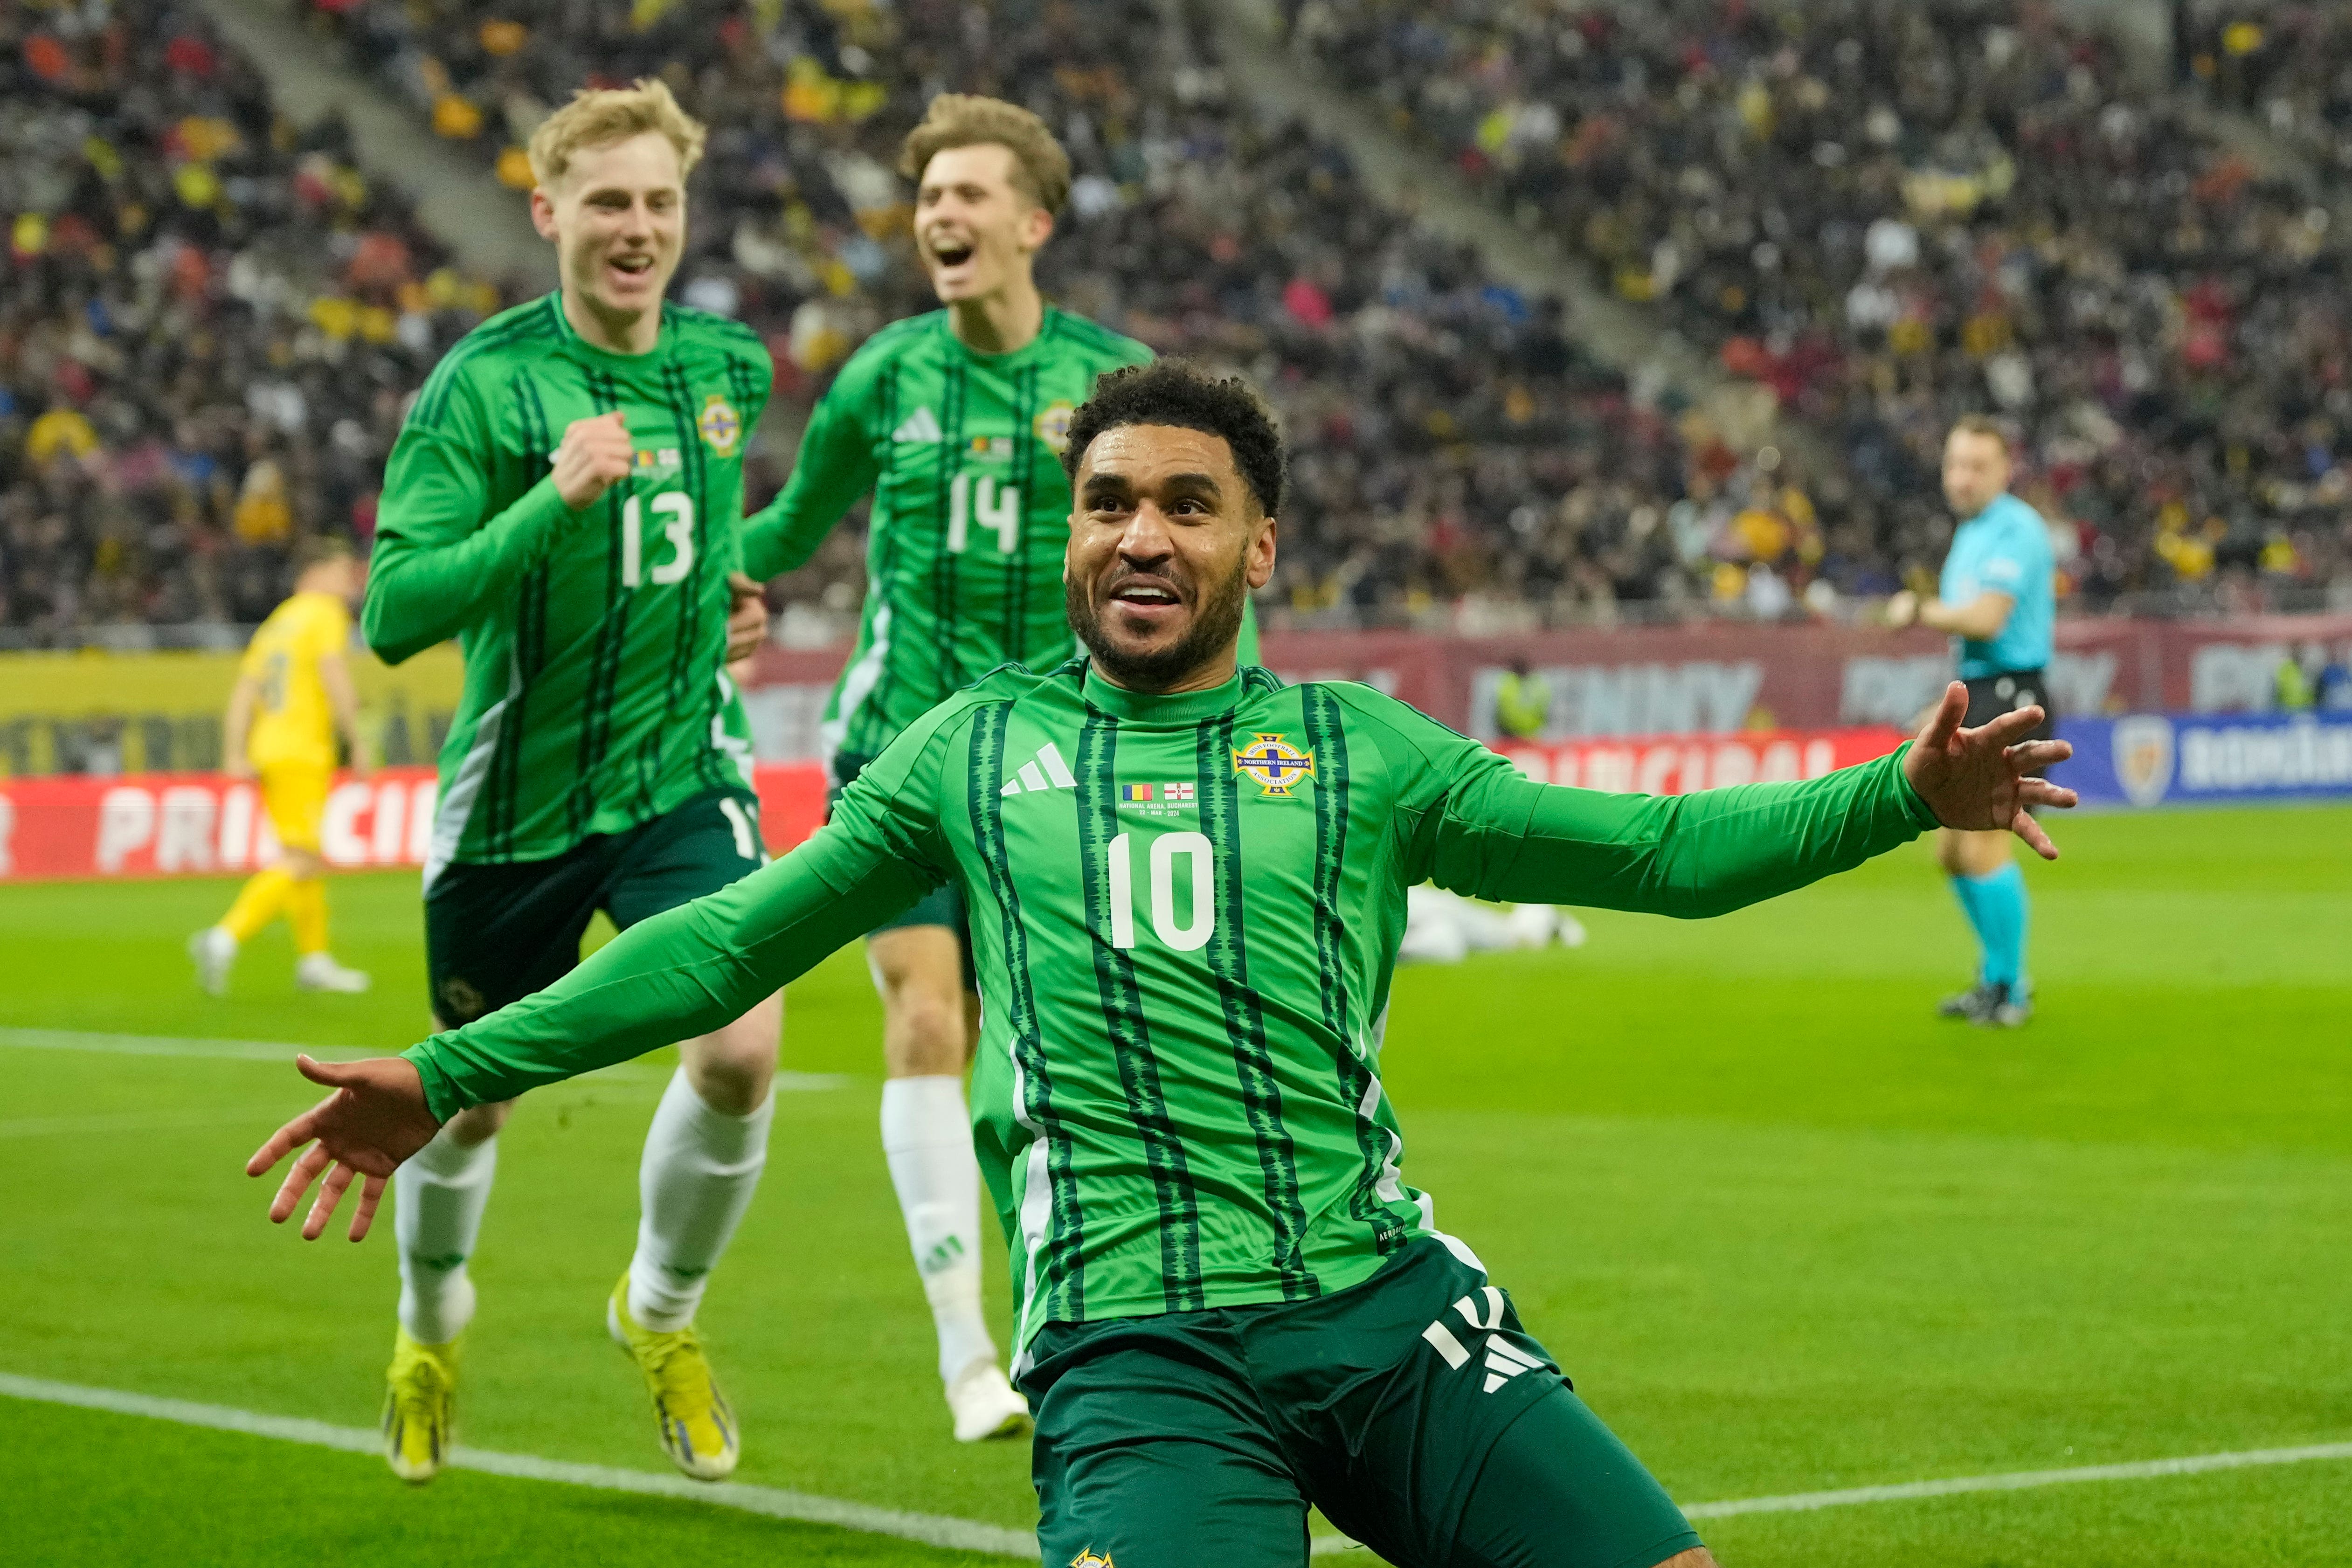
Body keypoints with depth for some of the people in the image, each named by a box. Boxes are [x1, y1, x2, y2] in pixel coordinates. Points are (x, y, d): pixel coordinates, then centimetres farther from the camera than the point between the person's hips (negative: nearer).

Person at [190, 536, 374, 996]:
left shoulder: (279, 620, 20)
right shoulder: (326, 613, -3)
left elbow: (244, 690, 15)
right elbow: (334, 674, -17)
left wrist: (235, 756, 9)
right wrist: (357, 743, -14)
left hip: (267, 751, 9)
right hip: (303, 754, -9)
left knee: (307, 858, 17)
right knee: (300, 863, -11)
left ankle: (314, 959, 21)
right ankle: (225, 938, -25)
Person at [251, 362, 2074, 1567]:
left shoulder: (1358, 750, 13)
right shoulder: (977, 751, 15)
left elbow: (1655, 848, 12)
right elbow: (735, 939, 21)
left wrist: (1899, 796, -1)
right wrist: (453, 1076, 20)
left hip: (1384, 1302, 2)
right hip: (1138, 1350, -2)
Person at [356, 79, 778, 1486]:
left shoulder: (731, 366, 2)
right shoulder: (483, 386, -14)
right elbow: (393, 616, -24)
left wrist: (731, 594, 9)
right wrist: (552, 499, -33)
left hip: (683, 776, 2)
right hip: (518, 796, -2)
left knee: (741, 1050, -19)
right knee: (472, 1101, 11)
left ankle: (664, 1312, 10)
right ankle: (430, 1329, 44)